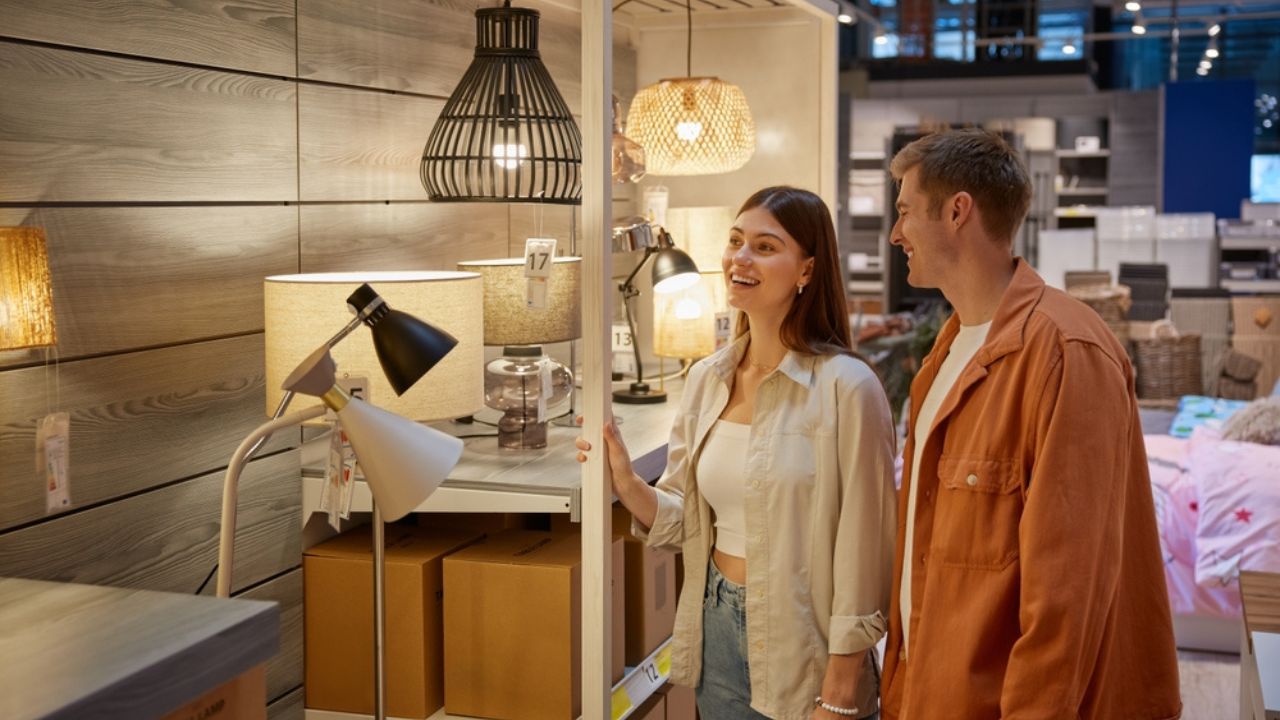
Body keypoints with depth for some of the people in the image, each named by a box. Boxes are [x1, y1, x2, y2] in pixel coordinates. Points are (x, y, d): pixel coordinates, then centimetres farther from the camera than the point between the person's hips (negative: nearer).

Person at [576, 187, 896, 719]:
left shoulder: (845, 386, -16)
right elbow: (685, 519, 8)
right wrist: (628, 485, -11)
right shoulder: (706, 379, 2)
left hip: (803, 645, -5)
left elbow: (863, 550, -13)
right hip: (717, 630, 6)